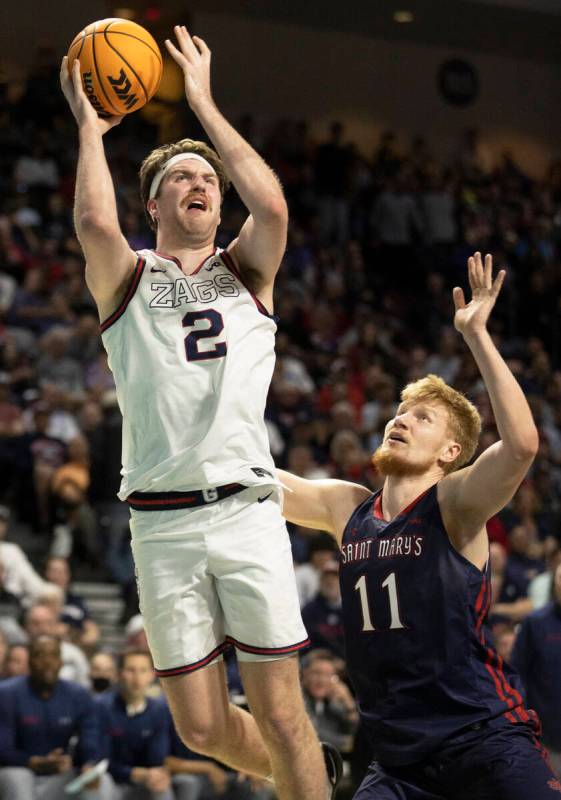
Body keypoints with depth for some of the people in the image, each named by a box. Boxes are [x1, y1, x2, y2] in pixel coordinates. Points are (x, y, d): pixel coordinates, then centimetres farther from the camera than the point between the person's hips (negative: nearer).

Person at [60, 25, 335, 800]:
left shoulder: (245, 272, 13)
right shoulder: (128, 279, 10)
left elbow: (271, 206, -9)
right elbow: (95, 222, -14)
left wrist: (203, 103, -2)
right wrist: (91, 126, -1)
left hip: (246, 510, 0)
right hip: (163, 523, 0)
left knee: (279, 713, -4)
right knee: (203, 729, 2)